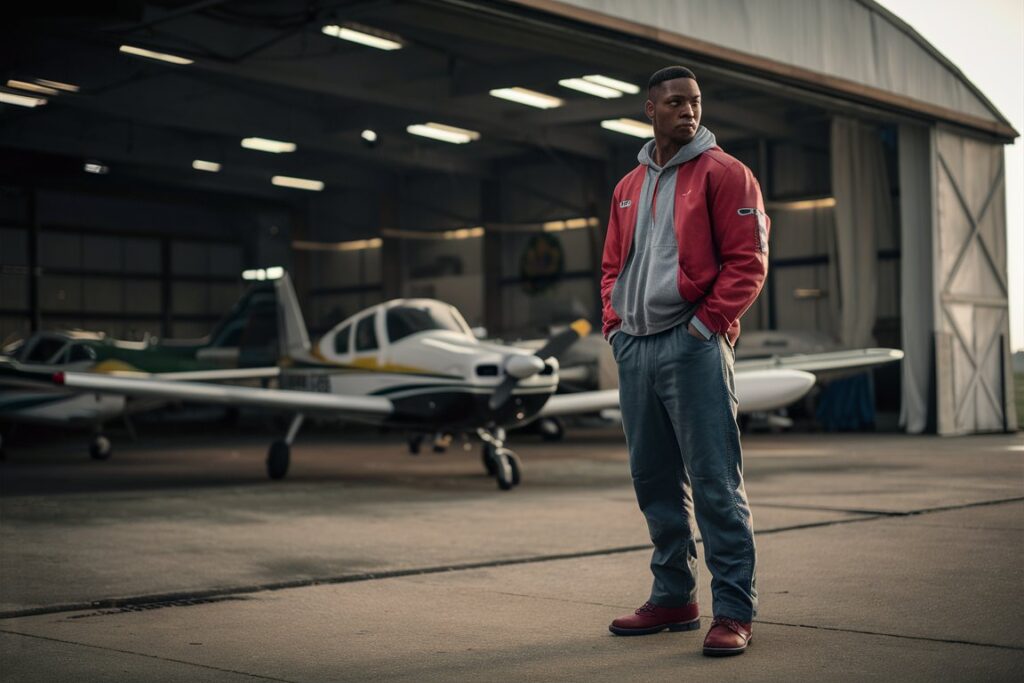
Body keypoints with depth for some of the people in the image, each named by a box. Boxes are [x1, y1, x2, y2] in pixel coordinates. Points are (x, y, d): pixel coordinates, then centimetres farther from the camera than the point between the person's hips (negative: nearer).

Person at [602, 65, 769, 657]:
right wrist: (615, 323, 11)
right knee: (655, 481, 11)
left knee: (715, 484, -7)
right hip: (634, 347, 7)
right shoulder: (629, 187, 19)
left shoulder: (723, 173, 0)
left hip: (693, 345, -7)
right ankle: (674, 598, 22)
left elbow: (748, 259, -7)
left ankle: (734, 611, -3)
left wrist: (709, 321, -13)